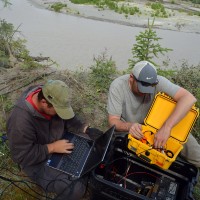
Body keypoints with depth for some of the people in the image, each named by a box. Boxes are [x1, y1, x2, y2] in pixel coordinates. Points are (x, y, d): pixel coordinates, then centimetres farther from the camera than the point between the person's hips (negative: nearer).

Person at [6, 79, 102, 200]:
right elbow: (21, 156, -26)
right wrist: (51, 148, -28)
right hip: (38, 161, -6)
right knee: (75, 189, -21)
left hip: (62, 142, 7)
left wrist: (86, 129, -13)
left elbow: (69, 119, 1)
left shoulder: (53, 99, -14)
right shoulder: (21, 121, -35)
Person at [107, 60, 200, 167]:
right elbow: (113, 120, -21)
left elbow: (189, 98, -36)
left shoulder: (158, 82, -25)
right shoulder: (117, 86, -24)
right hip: (128, 127, 1)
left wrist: (166, 127, -46)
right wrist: (129, 126, -44)